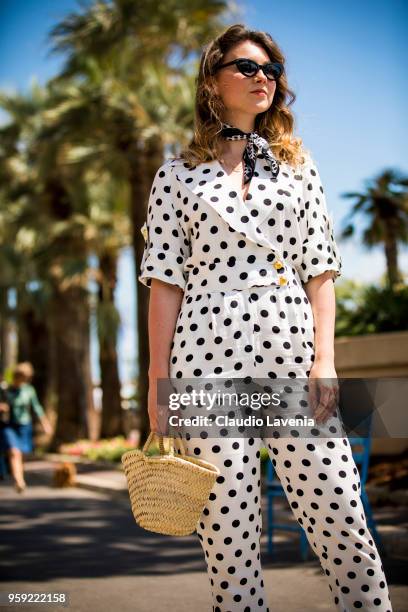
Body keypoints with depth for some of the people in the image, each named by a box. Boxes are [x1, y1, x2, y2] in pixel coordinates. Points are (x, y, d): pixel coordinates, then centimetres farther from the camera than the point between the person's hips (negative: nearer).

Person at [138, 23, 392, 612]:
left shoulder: (299, 166, 16)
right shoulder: (178, 174, 11)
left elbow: (320, 270, 10)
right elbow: (165, 281, 6)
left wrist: (325, 359, -3)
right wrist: (158, 381, 0)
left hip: (293, 348, 2)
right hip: (211, 354, -1)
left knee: (338, 507, -5)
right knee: (227, 520, -1)